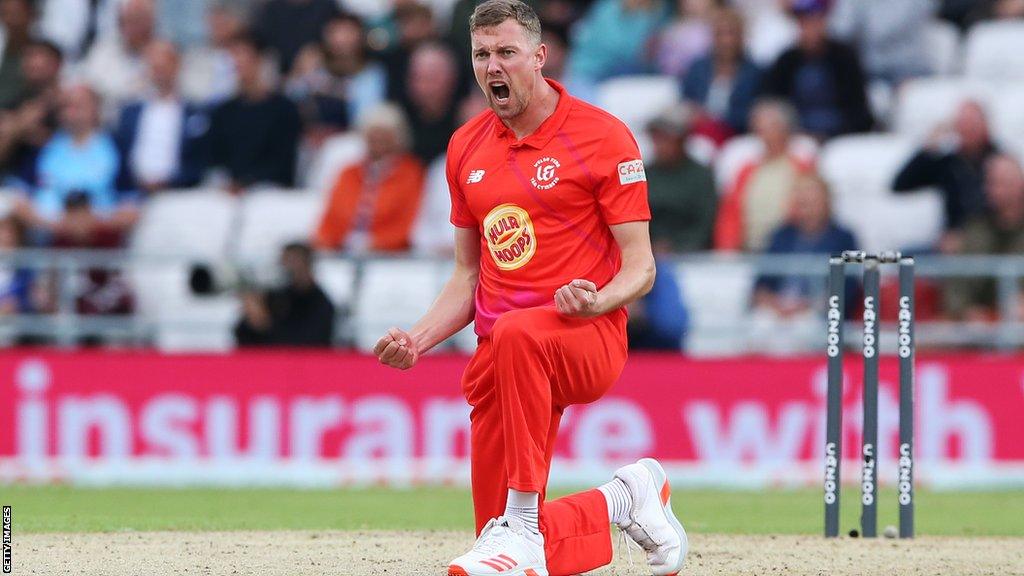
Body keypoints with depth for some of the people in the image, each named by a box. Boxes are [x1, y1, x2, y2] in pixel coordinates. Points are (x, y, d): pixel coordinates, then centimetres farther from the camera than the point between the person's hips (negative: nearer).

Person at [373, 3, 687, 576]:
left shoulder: (603, 136, -4)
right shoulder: (466, 148, 13)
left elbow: (640, 266, -6)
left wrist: (597, 302, -28)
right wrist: (419, 339, 2)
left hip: (588, 339, -6)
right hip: (500, 356, 6)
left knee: (517, 335, -42)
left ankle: (521, 527, -37)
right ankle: (621, 501, 27)